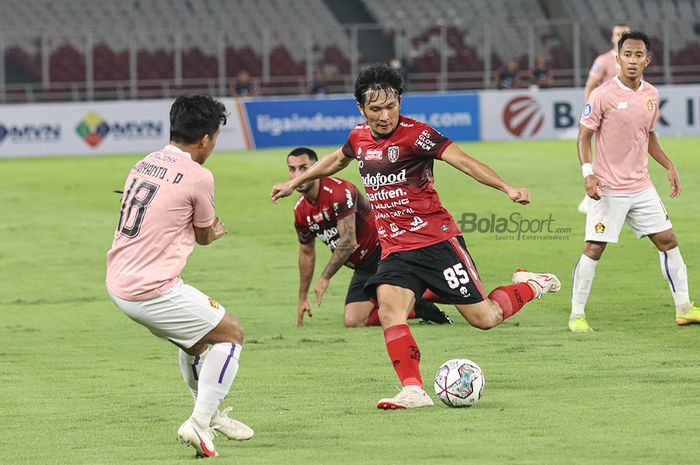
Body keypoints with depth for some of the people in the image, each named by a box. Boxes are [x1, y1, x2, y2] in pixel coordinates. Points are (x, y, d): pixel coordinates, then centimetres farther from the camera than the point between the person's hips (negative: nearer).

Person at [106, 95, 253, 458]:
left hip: (118, 284, 8)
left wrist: (208, 229, 22)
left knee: (195, 335, 29)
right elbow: (205, 236, 5)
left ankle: (209, 414, 40)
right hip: (153, 289, -8)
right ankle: (198, 424, 0)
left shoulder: (144, 165, 11)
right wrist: (211, 230, 28)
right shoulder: (198, 176, -11)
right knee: (231, 334, 7)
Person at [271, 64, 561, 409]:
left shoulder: (414, 134, -12)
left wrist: (507, 188, -32)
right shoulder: (359, 138, 8)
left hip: (436, 241, -5)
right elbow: (337, 160, 32)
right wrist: (295, 183, 40)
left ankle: (531, 286, 26)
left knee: (484, 318, -3)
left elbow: (462, 161, -19)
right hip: (394, 249, 5)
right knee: (388, 307, -22)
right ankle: (413, 391, -24)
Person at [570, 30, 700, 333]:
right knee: (593, 249, -6)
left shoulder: (651, 95, 7)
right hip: (608, 190, -6)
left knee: (668, 241, 7)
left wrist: (669, 166, 15)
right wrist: (588, 172, -22)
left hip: (641, 187, 6)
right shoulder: (603, 96, -12)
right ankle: (576, 314, 5)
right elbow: (584, 136, -9)